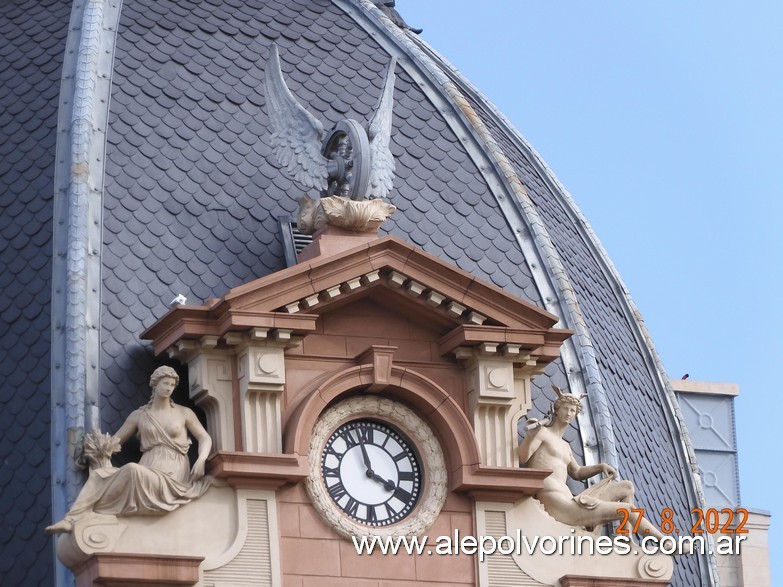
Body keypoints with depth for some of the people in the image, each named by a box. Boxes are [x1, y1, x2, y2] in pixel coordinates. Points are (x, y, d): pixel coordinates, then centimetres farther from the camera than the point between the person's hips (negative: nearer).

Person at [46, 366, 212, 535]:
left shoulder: (184, 413, 12)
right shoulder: (139, 415, 17)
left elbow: (205, 438, 12)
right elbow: (115, 440, 19)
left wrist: (201, 461, -9)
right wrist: (101, 449, -4)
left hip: (171, 476, -4)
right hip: (146, 471, 4)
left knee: (132, 470, -37)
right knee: (99, 474, -23)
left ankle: (90, 512, -30)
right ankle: (71, 520, -40)